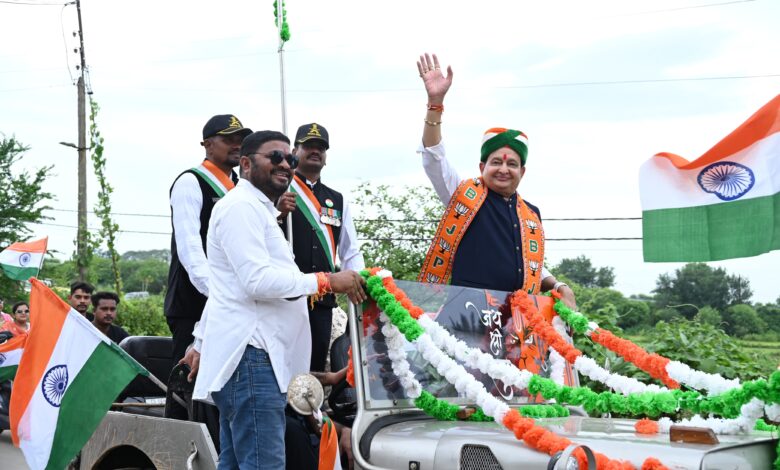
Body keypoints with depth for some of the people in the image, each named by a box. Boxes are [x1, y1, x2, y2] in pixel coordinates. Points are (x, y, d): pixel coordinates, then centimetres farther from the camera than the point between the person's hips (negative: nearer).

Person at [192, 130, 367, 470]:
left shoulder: (256, 210, 28)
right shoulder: (242, 206, -7)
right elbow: (258, 281, -19)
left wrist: (205, 345, 32)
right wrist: (326, 281, -14)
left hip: (254, 355, 11)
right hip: (250, 355, -11)